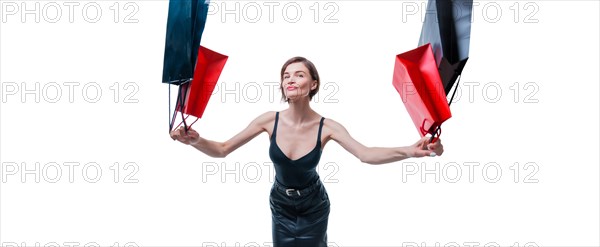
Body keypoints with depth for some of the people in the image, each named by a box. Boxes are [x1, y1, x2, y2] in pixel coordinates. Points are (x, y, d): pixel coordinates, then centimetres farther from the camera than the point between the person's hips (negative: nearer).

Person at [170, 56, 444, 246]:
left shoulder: (326, 126, -23)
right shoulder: (270, 120, -20)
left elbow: (366, 154, -37)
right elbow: (222, 149, -19)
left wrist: (408, 151, -54)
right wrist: (196, 140, -42)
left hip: (313, 206, -1)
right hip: (280, 204, 1)